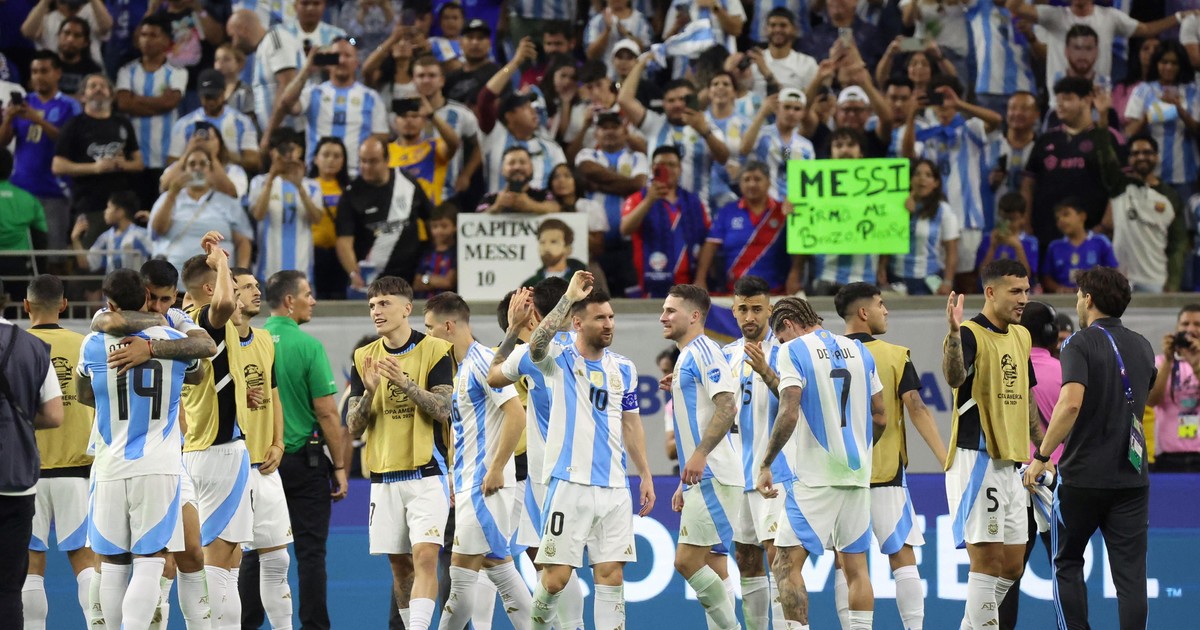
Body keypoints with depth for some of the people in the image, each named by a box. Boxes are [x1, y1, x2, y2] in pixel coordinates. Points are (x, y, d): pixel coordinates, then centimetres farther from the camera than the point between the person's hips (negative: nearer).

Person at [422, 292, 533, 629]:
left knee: (462, 571, -7)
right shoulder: (462, 367, 16)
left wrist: (496, 470, -20)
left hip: (484, 484, -10)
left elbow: (517, 416, -21)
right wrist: (456, 480, 21)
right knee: (497, 563, 10)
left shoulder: (482, 361, -13)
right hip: (469, 482, 10)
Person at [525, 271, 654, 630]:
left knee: (611, 573, 0)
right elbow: (537, 343, -24)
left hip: (614, 487, 4)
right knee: (557, 576, -4)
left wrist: (645, 475, 15)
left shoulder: (623, 368, 12)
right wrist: (568, 299, -27)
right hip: (570, 482, -4)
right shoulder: (560, 360, -1)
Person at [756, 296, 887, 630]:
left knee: (786, 564, -6)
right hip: (857, 475, 6)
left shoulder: (794, 350, -4)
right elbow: (880, 419, 15)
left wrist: (765, 465, -8)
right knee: (855, 565, 11)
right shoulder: (858, 351, 14)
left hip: (814, 477, -6)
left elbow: (788, 414, -15)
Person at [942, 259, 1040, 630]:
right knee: (988, 562, -9)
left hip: (1009, 463, 8)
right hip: (977, 458, -8)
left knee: (1012, 567, 11)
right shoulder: (971, 334, -12)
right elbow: (954, 377, -33)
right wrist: (954, 333, -50)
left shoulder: (1021, 336, 14)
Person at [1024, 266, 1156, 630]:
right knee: (1130, 572, 2)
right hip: (1132, 476, 4)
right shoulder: (1143, 347, 9)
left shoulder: (1080, 344, -10)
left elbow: (1071, 402, -24)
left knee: (1067, 563, 12)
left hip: (1084, 475, -4)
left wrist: (1041, 457, -19)